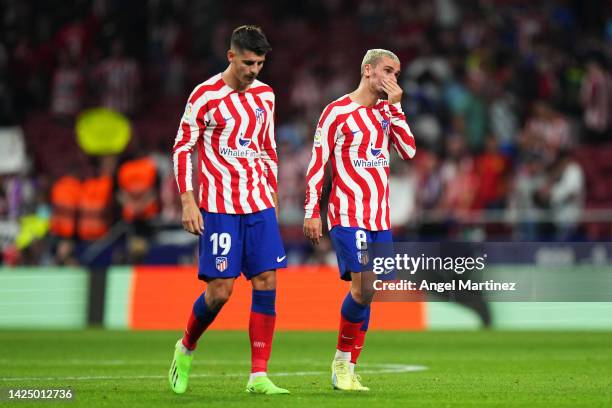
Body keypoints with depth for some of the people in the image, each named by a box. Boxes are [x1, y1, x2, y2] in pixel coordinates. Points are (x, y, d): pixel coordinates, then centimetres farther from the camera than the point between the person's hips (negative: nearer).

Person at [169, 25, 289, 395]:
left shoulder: (265, 95, 10)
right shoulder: (205, 96, -6)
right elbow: (182, 148, -3)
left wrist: (271, 195, 16)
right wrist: (188, 202, -10)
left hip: (259, 204, 5)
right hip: (219, 206, -5)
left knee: (267, 284, -5)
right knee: (220, 290, -8)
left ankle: (259, 376, -3)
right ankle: (186, 349, 20)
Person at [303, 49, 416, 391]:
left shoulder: (388, 110, 14)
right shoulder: (337, 112, -3)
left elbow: (409, 151, 1)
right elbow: (317, 163, -3)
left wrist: (395, 107, -4)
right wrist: (311, 212, -7)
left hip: (381, 217, 6)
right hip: (348, 215, -6)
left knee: (366, 292, 3)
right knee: (363, 288, -17)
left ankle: (347, 370, 9)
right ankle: (342, 361, 0)